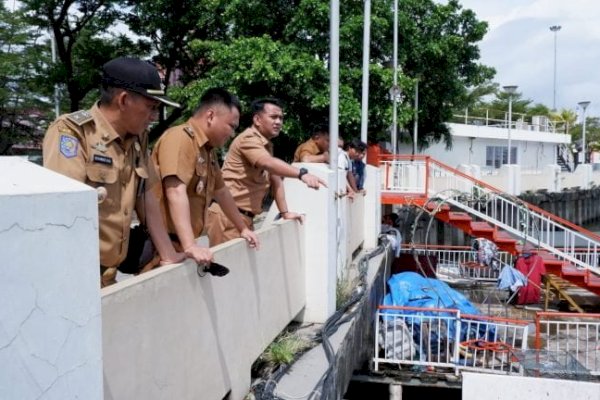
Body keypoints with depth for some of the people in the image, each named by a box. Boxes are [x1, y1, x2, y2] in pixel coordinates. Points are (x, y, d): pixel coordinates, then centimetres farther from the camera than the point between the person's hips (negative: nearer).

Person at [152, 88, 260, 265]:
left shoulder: (208, 149, 14)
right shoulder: (179, 138, -15)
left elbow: (221, 192, 26)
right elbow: (176, 193, -27)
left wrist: (243, 229, 28)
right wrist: (190, 246, -34)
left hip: (182, 244, 9)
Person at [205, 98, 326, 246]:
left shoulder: (267, 145, 17)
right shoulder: (248, 139, -14)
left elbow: (275, 179, 16)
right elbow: (269, 164, -33)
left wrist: (285, 212, 9)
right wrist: (302, 174, -47)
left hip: (244, 216, 10)